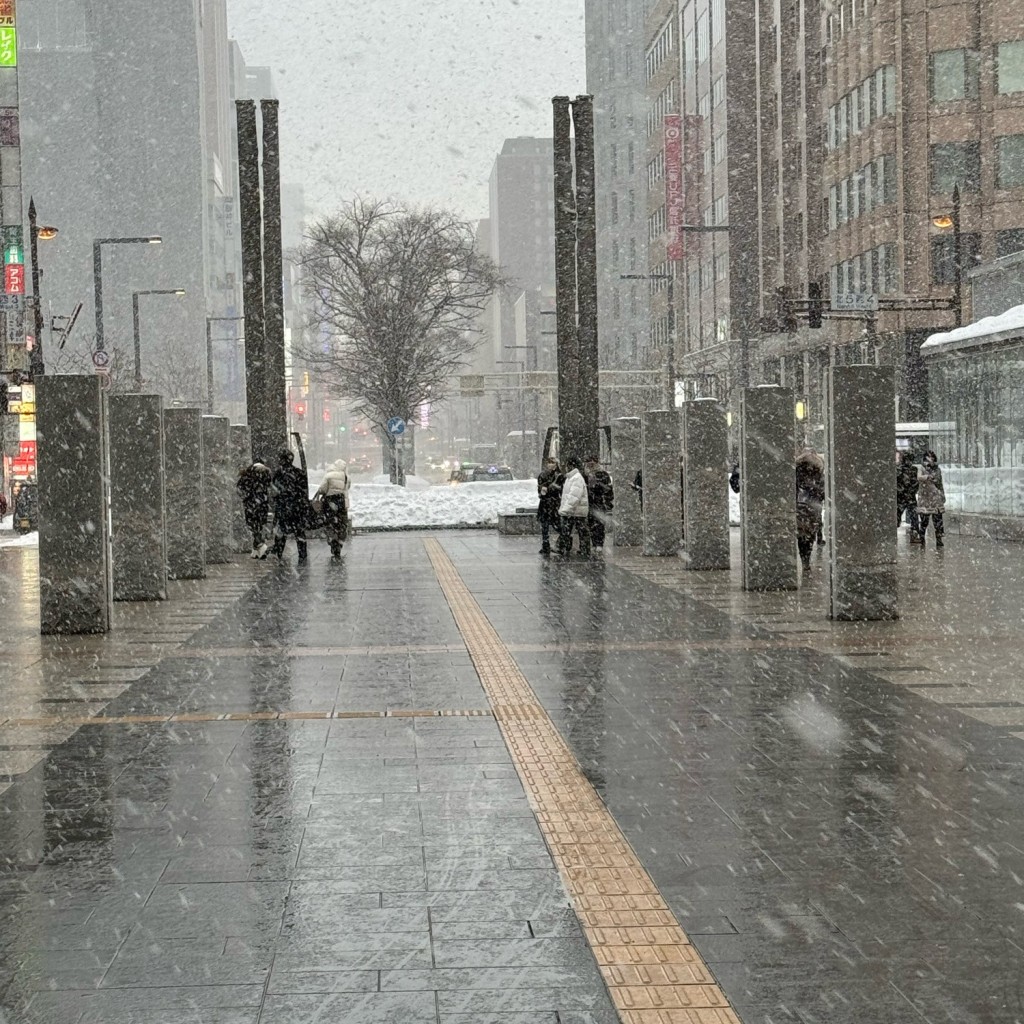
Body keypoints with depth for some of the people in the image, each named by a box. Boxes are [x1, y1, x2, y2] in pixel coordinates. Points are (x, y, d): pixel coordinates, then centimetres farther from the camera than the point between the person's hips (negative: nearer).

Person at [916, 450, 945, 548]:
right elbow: (919, 477, -20)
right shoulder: (921, 468, 1)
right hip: (925, 497, -3)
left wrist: (943, 495, 19)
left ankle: (939, 540, 4)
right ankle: (921, 540, 5)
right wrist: (929, 477, -35)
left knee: (938, 520, -1)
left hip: (936, 498, 3)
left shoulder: (937, 469, 14)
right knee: (924, 520, -3)